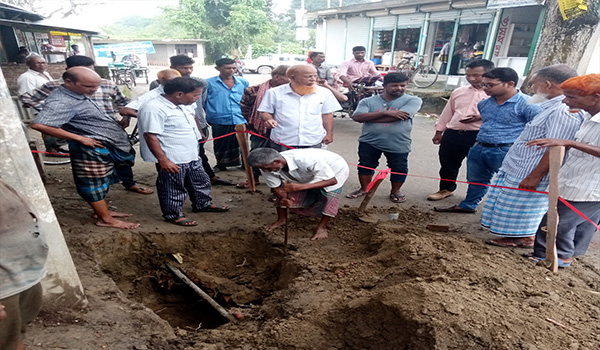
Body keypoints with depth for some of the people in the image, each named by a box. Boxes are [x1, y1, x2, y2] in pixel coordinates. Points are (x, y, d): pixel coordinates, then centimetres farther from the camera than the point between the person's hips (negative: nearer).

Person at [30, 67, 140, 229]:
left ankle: (102, 211, 34)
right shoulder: (61, 102, -22)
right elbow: (39, 124, -31)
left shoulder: (78, 93, 8)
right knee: (94, 184, 4)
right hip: (91, 149, -10)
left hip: (105, 147, 10)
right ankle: (105, 219, 15)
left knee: (102, 182, 20)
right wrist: (81, 138, -25)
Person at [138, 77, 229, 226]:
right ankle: (173, 215, 27)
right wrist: (163, 160, -24)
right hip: (172, 160, -9)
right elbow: (150, 136, -24)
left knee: (201, 181, 22)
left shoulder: (184, 105, 5)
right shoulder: (153, 109, -23)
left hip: (192, 156, 9)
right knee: (173, 189, 8)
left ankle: (202, 204, 42)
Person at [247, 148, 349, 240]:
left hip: (335, 169, -4)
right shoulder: (268, 167, -27)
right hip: (308, 175, 4)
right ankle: (282, 219, 16)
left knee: (331, 195, -24)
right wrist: (283, 199, -39)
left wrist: (300, 187, -50)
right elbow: (277, 187, -15)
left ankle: (322, 227, -1)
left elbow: (332, 181, -40)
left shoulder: (307, 160, -45)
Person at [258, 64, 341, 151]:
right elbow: (265, 112, 4)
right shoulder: (275, 93, -1)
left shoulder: (324, 93, 4)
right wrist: (269, 120, -16)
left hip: (313, 143, 1)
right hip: (281, 144, -1)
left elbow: (327, 115, 12)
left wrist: (329, 134, 10)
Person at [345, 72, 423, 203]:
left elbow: (398, 117, -20)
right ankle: (364, 189, 32)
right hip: (369, 141, 1)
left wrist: (368, 118, -13)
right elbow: (357, 117, -14)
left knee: (399, 168, 11)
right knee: (365, 165, 13)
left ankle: (395, 191, 33)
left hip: (398, 144, -1)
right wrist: (385, 112, -20)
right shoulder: (368, 101, 0)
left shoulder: (413, 100, -5)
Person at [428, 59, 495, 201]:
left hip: (479, 136, -4)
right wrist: (439, 131, 16)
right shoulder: (458, 92, 12)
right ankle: (446, 189, 35)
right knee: (447, 164, 15)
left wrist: (482, 116, -22)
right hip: (452, 134, 5)